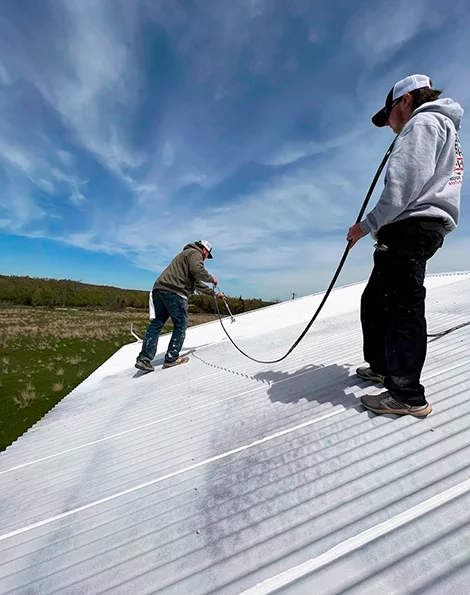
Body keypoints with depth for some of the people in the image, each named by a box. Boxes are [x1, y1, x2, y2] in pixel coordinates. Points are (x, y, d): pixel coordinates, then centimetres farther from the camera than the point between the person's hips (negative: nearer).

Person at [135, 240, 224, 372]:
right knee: (181, 325, 1)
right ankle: (171, 359, 5)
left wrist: (213, 293, 37)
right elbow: (198, 270, -17)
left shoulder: (187, 254, 36)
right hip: (174, 291, -9)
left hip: (160, 289, 10)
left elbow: (197, 283, 37)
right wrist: (211, 279, 1)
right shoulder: (195, 253, 5)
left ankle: (144, 359, 5)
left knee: (156, 323, 7)